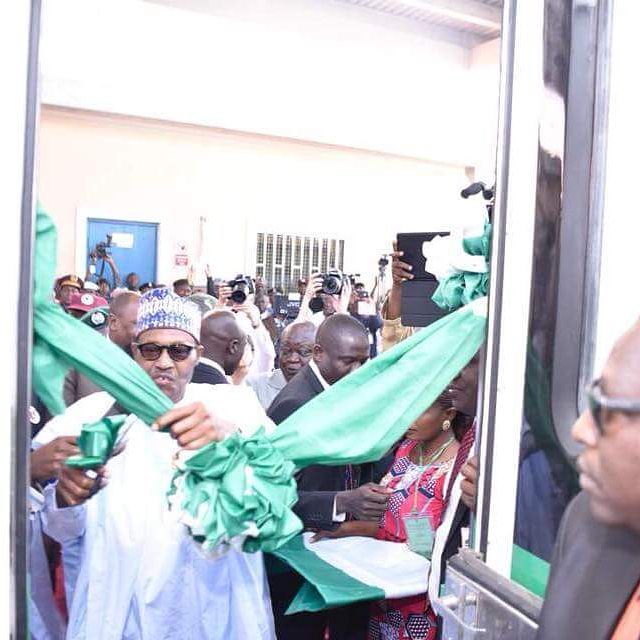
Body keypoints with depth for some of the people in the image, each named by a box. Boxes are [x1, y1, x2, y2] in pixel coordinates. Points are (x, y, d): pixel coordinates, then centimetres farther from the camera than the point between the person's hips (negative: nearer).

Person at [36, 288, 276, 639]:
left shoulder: (231, 405, -9)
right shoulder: (93, 413, -6)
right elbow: (65, 531, -4)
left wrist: (232, 438, -46)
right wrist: (65, 498, -27)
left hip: (214, 611, 0)